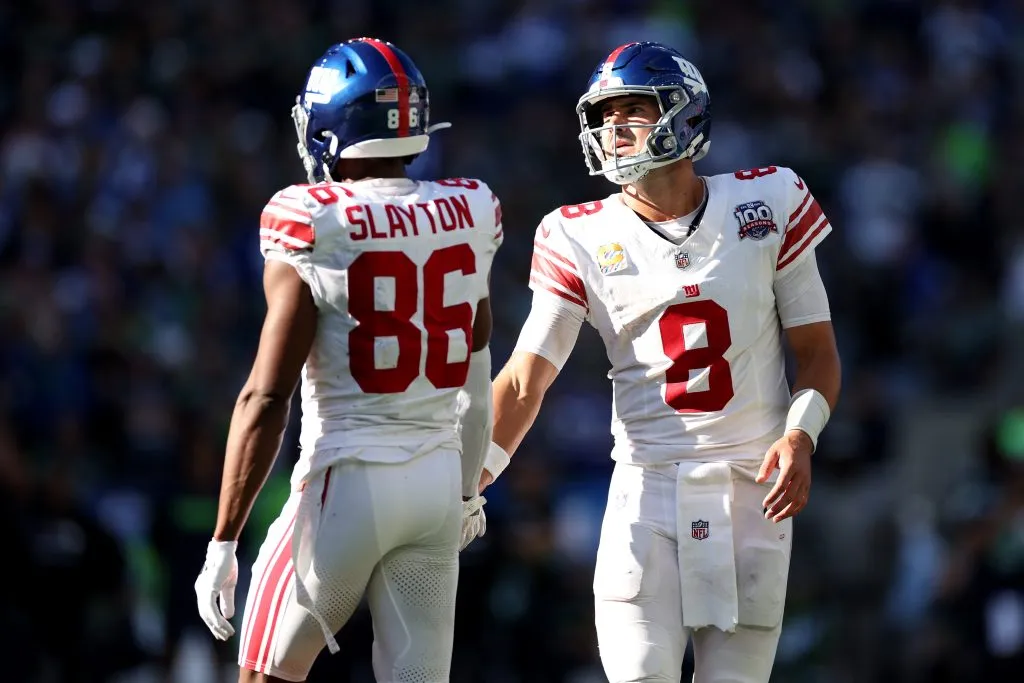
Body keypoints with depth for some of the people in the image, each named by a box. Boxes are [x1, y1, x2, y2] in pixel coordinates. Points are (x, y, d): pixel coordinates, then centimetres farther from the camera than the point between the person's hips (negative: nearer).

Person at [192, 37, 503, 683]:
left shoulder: (314, 231, -12)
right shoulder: (466, 220, 3)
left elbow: (266, 399, -15)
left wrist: (224, 541, -12)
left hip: (346, 480, -5)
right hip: (438, 478, 5)